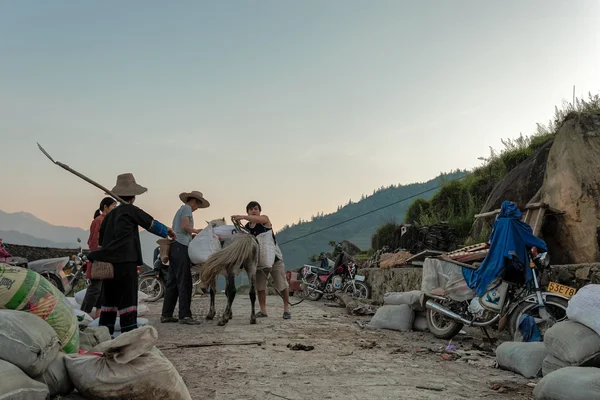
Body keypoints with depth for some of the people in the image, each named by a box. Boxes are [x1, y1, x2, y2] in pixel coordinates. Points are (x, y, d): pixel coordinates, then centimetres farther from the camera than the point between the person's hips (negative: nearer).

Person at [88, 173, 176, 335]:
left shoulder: (110, 214, 13)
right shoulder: (131, 211, -6)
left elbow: (101, 240, 19)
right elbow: (151, 223, 3)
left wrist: (100, 258, 28)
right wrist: (167, 231, 19)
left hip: (107, 263, 7)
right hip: (125, 262, -7)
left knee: (109, 298, 14)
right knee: (128, 299, -4)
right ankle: (129, 332, -4)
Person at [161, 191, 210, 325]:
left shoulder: (180, 209, 27)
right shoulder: (187, 208, 0)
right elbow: (185, 226, -14)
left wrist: (193, 234, 15)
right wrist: (196, 231, 0)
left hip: (174, 247, 9)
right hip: (181, 247, -9)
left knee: (172, 282, 9)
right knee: (184, 282, -9)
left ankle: (166, 314, 11)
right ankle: (185, 315, -10)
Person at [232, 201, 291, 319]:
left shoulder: (265, 219, -6)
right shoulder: (246, 227, 7)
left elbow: (258, 219, -31)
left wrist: (241, 217, -41)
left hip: (274, 257, -4)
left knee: (282, 285, 0)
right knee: (260, 286, 3)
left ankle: (286, 308, 13)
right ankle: (263, 310, 12)